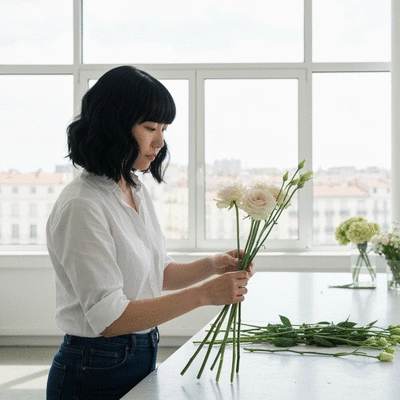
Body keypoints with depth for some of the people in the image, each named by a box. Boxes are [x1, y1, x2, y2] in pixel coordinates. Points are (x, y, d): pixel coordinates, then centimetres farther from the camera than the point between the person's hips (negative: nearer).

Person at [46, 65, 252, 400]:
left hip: (142, 358, 8)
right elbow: (110, 318, -24)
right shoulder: (81, 206, -21)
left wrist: (212, 265, -2)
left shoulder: (138, 192, 6)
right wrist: (204, 294, -24)